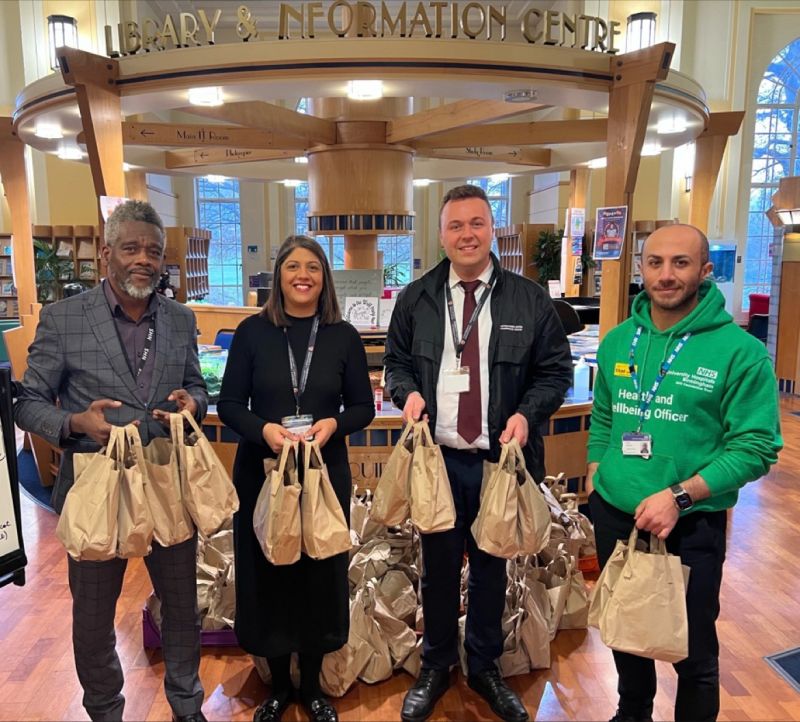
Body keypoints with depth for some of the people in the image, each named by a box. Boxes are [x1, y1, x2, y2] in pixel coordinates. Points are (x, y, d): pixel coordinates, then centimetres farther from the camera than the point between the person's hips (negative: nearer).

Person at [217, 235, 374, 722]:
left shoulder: (343, 336, 0)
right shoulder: (253, 331, -1)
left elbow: (363, 406, 3)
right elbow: (229, 404, -1)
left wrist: (334, 424, -17)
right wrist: (264, 429, -19)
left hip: (326, 472, 0)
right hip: (262, 471, 0)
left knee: (320, 574, 10)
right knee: (267, 574, 9)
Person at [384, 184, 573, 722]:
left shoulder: (530, 299, -1)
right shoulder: (416, 299, 3)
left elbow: (556, 371, 3)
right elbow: (396, 361, 12)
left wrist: (527, 414, -14)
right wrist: (408, 392, -9)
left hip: (500, 458, 0)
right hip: (437, 456, 1)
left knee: (492, 565, 15)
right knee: (438, 565, 14)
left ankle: (485, 667, 37)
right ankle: (436, 666, 36)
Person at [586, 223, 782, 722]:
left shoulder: (739, 351, -13)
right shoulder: (618, 340, 2)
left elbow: (756, 446, -15)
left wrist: (680, 496, -22)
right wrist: (595, 482, 7)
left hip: (691, 526, -4)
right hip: (614, 516, 5)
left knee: (693, 648, 13)